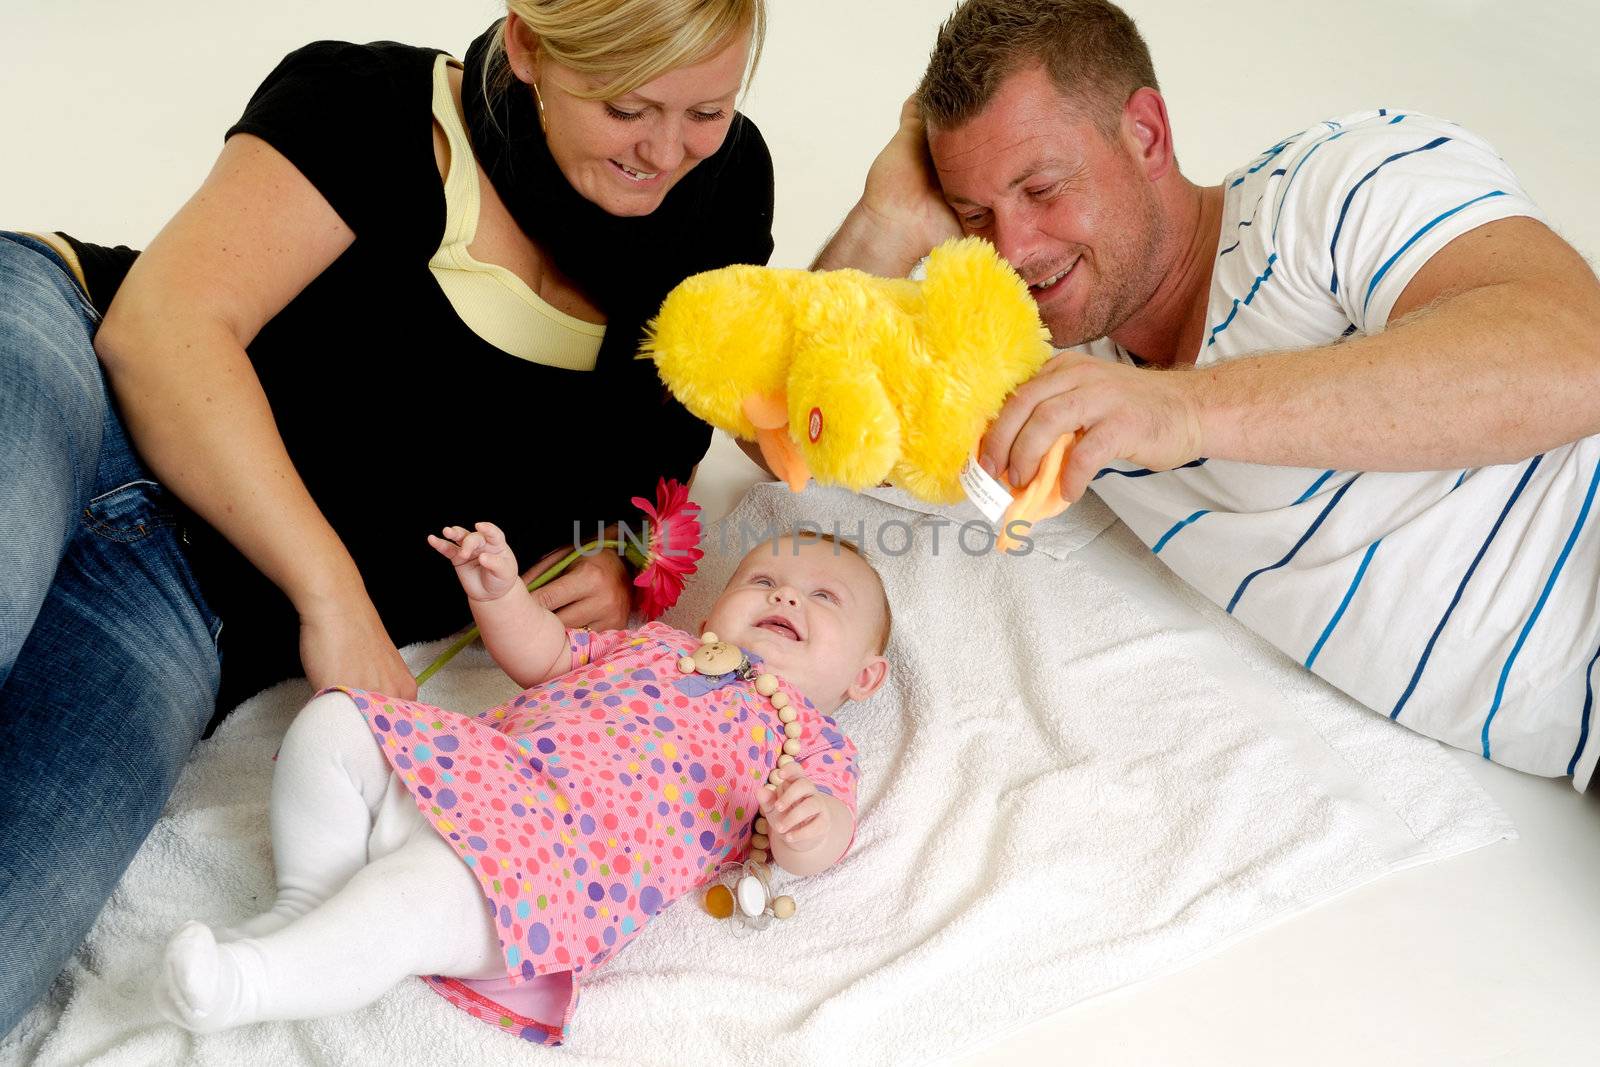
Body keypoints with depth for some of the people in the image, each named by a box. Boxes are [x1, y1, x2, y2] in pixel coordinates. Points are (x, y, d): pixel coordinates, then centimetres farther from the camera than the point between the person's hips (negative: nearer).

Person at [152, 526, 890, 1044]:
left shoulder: (810, 735, 16)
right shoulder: (656, 643, 32)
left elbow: (816, 845, 0)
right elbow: (541, 654, 32)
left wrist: (813, 826, -27)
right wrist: (498, 592, 11)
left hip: (570, 852, -7)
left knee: (430, 891, -35)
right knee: (334, 724, -8)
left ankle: (248, 980, -31)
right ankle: (310, 901, -5)